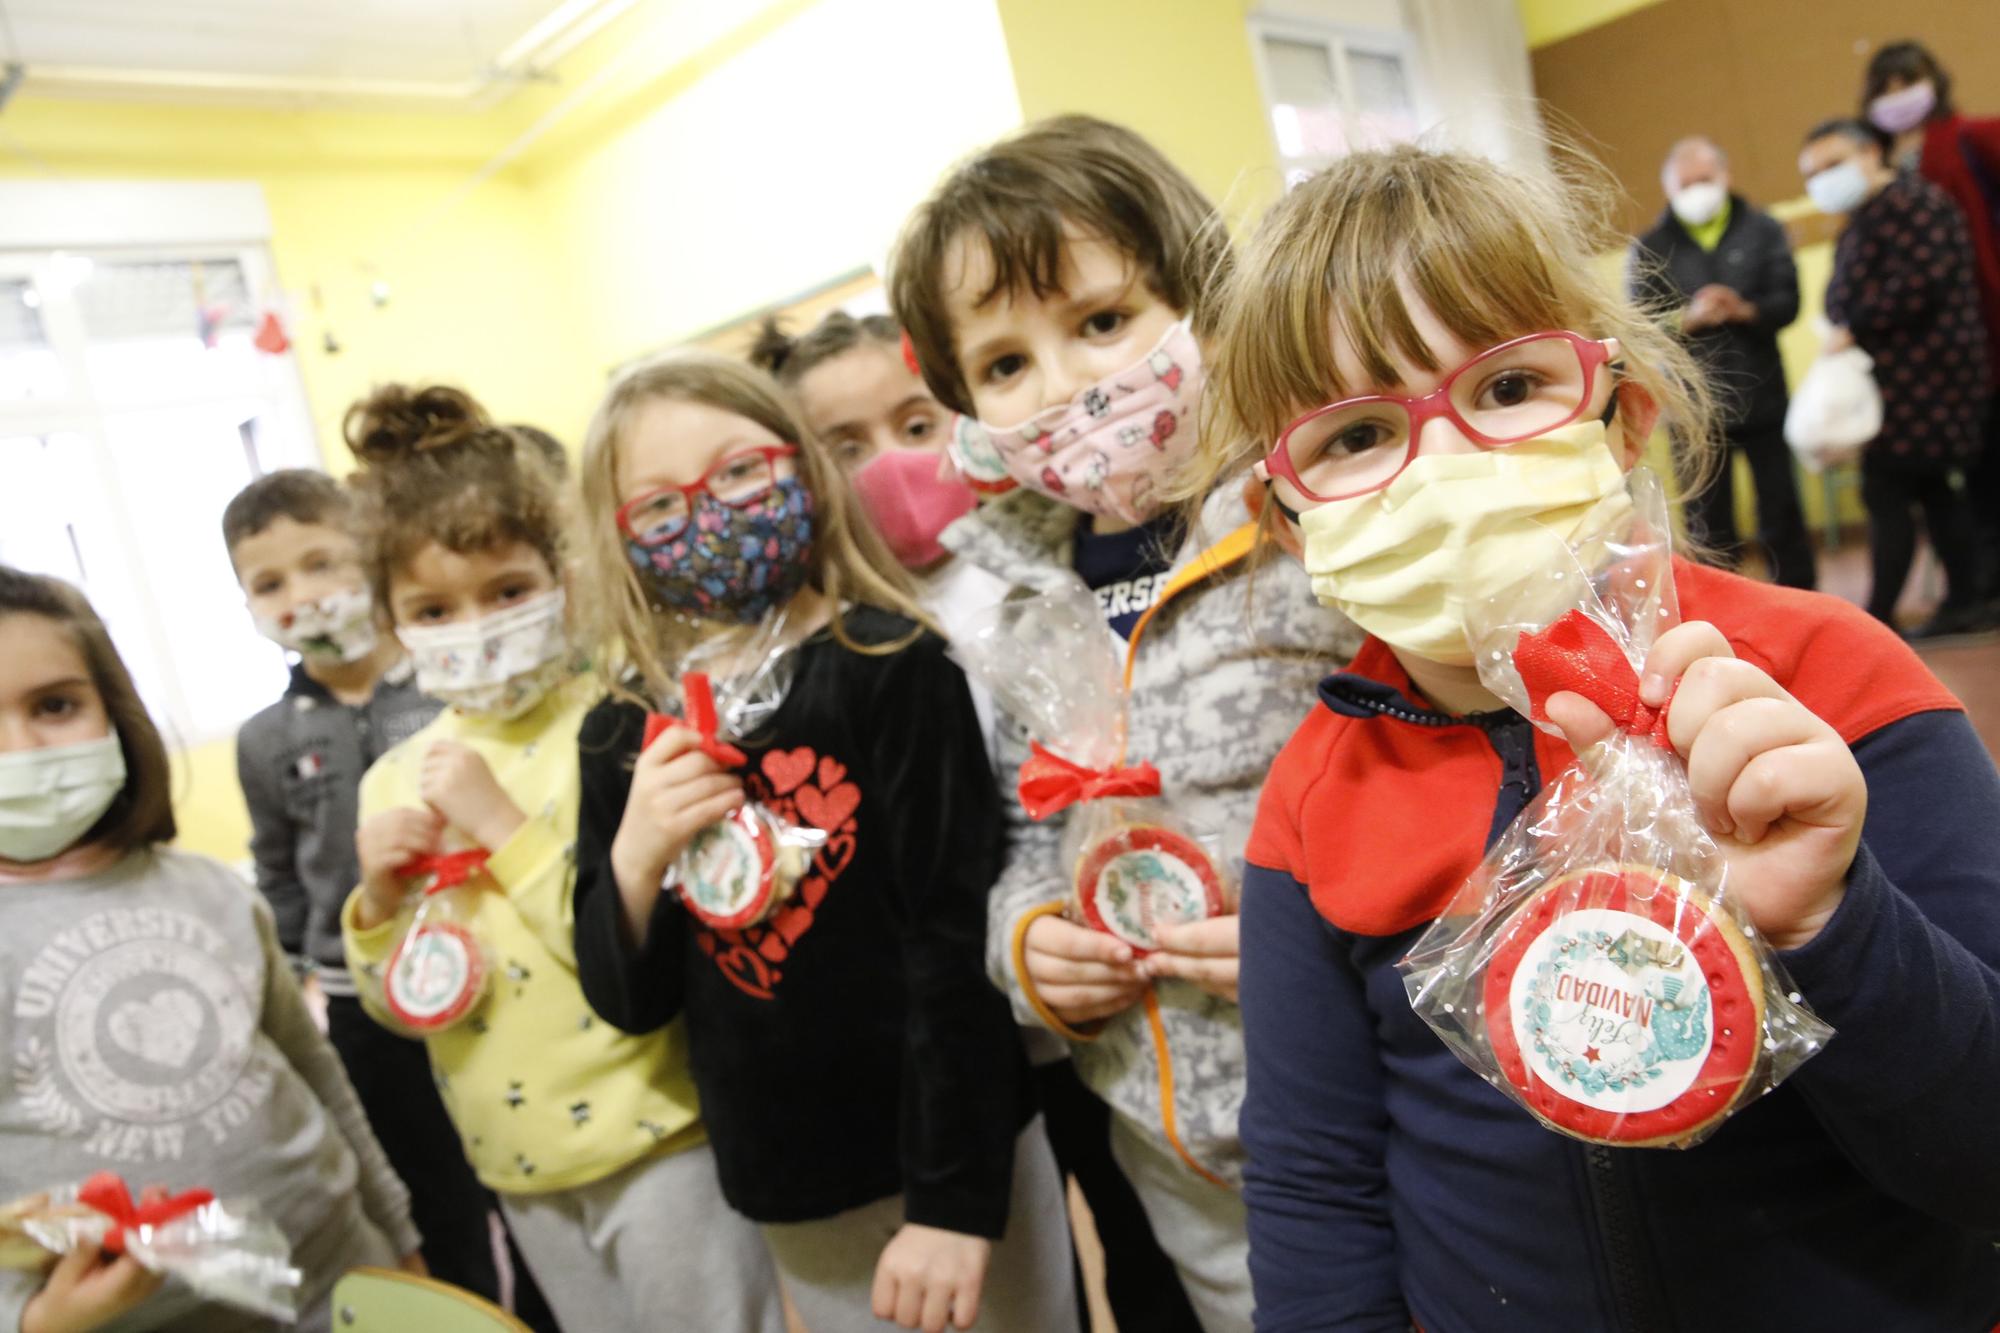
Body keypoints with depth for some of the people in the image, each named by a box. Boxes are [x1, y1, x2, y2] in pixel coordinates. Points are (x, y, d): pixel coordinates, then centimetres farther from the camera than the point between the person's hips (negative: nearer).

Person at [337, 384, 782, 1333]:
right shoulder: (395, 779, 2)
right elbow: (397, 1005, 8)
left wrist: (502, 826, -24)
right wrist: (379, 905, -10)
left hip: (653, 1138, -6)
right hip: (519, 1164, 6)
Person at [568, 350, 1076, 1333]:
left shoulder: (890, 671, -12)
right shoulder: (624, 736, 0)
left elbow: (954, 940, -13)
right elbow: (629, 1002, 3)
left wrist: (955, 1198, -13)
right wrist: (634, 861, -15)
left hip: (958, 1152, -3)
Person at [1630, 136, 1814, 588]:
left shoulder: (1762, 229, 5)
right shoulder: (1650, 248, 2)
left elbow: (1788, 301, -2)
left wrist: (1745, 310, -22)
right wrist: (1687, 318, -23)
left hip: (1762, 396, 1)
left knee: (1782, 515, 8)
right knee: (1708, 525, 5)